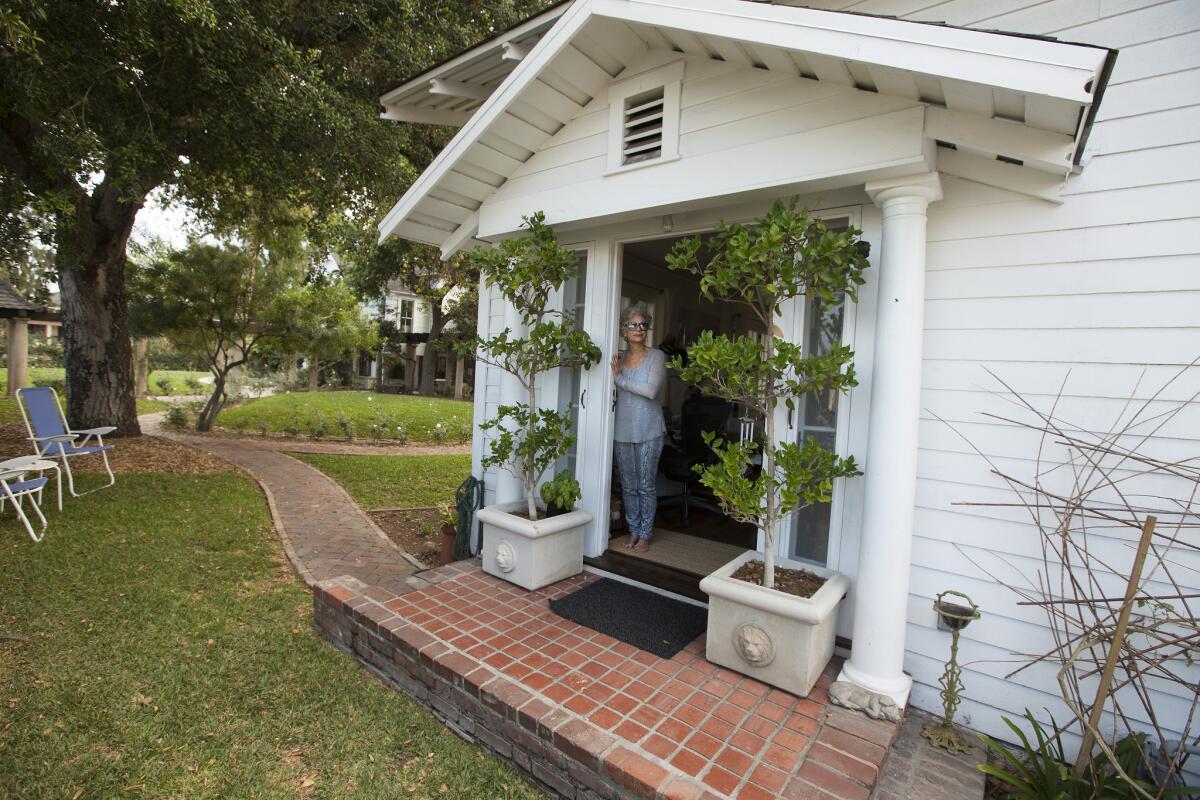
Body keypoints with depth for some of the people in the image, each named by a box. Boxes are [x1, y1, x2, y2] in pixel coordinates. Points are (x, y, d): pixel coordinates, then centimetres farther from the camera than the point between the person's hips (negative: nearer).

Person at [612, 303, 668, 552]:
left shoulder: (657, 357, -3)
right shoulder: (619, 359, 8)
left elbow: (651, 390, -17)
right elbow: (613, 392, 13)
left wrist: (620, 378, -11)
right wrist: (616, 373, -3)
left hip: (648, 431, -3)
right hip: (622, 430, 4)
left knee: (646, 485, 3)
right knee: (628, 485, 11)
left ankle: (645, 535, 16)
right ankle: (633, 531, 25)